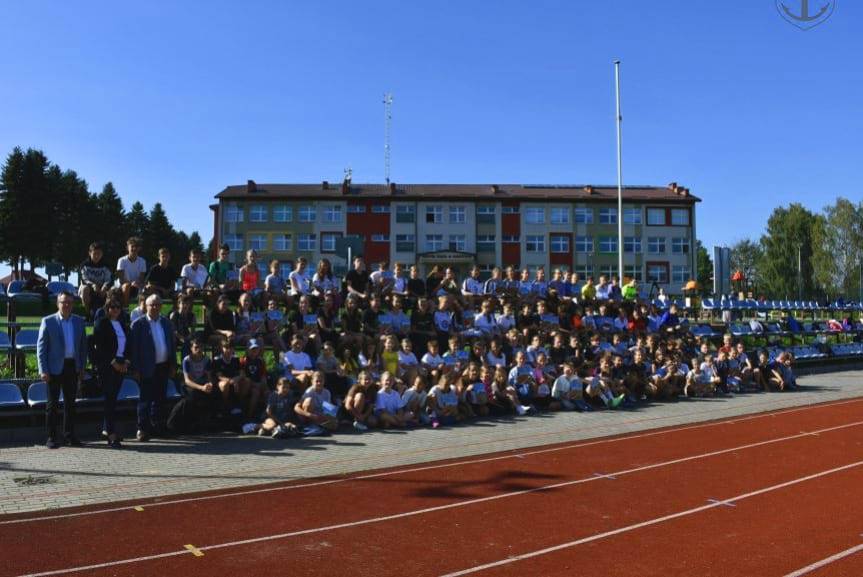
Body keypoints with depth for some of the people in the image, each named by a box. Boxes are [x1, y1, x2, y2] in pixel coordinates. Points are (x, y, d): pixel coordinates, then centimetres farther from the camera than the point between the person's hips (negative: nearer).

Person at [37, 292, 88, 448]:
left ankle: (69, 435, 18)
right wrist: (43, 370, -11)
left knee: (70, 402, 9)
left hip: (72, 367, 4)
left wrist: (81, 368, 7)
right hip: (55, 368, -4)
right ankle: (52, 437, 10)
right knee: (52, 403, 3)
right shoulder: (48, 321, -3)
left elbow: (83, 345, 12)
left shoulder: (79, 321, 8)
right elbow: (41, 347, -4)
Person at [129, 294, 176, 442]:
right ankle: (142, 429, 8)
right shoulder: (138, 324, -6)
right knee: (145, 399, 0)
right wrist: (135, 369, -12)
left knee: (159, 399, 13)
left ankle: (154, 427, 28)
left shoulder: (166, 323, 9)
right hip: (147, 368, -5)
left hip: (163, 367, 5)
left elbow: (172, 344, 13)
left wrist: (172, 365, 9)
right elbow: (133, 348, -8)